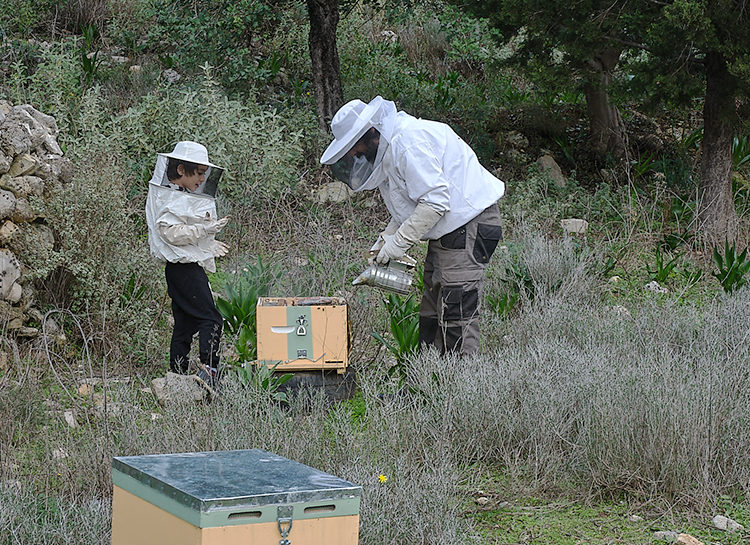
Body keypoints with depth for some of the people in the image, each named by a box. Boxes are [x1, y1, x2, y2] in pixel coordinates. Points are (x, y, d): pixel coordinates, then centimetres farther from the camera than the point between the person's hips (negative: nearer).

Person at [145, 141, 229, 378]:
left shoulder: (182, 197, 18)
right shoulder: (171, 199, -13)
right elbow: (170, 232, -22)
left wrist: (209, 244, 29)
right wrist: (204, 229, -21)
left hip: (189, 267, 10)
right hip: (184, 267, -10)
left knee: (185, 324, 11)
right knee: (211, 319, -16)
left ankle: (177, 374, 13)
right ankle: (209, 367, -24)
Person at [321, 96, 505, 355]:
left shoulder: (408, 142, -21)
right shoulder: (389, 146, 13)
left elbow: (435, 200, -25)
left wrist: (400, 241, -20)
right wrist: (387, 236, 6)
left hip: (469, 224, -11)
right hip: (449, 228, 11)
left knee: (456, 311, -12)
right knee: (432, 313, 11)